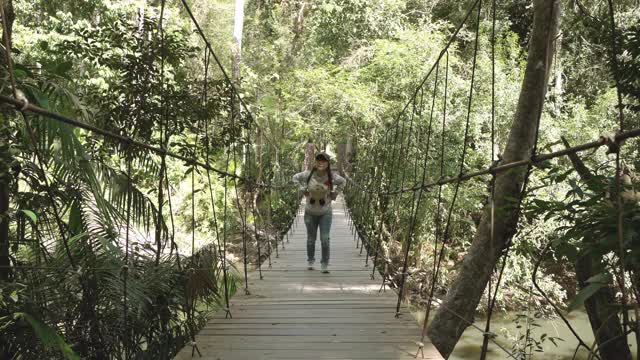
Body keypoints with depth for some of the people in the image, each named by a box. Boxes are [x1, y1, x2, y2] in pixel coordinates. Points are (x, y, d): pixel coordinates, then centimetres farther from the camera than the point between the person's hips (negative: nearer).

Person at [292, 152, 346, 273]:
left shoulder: (332, 176, -13)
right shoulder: (308, 174, -14)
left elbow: (342, 181, 9)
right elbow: (296, 178, 5)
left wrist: (334, 193, 2)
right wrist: (303, 190, -1)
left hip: (325, 212, -1)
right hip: (310, 212, 1)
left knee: (325, 239, -6)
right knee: (311, 239, 14)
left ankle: (324, 264, 10)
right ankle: (310, 261, 35)